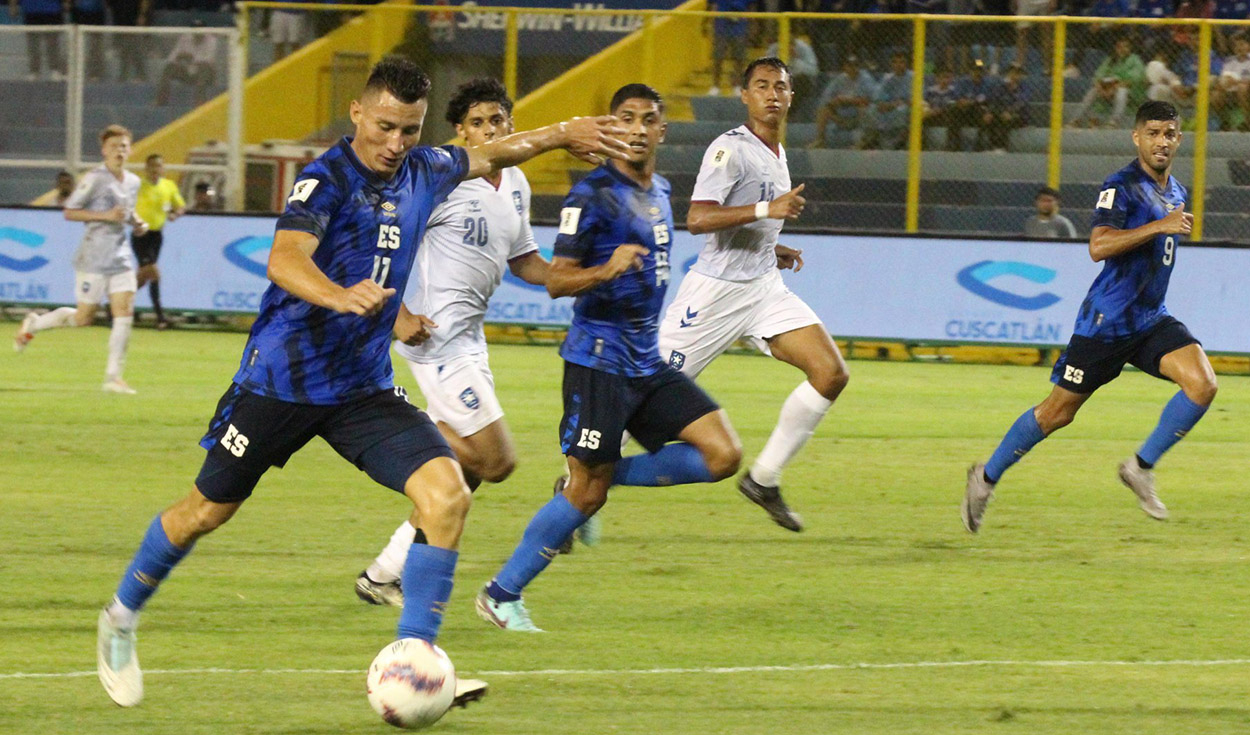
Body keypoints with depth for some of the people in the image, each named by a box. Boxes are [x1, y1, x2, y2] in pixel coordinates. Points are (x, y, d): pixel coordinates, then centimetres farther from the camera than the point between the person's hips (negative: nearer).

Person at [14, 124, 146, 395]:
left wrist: (137, 222, 8)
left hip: (121, 258, 6)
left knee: (125, 314, -7)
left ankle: (113, 376, -3)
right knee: (84, 318, 0)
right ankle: (33, 324, 25)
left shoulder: (133, 182, 11)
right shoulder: (94, 179, -11)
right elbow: (69, 212, -11)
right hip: (94, 258, -6)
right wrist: (105, 215, -20)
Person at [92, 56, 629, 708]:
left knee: (447, 494, -18)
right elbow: (284, 260, -37)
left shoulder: (423, 172, 3)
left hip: (364, 387, 5)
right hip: (282, 379, -5)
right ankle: (121, 619, 35)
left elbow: (489, 156, 27)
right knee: (205, 511, 10)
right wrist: (340, 296, -55)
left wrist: (561, 134, 33)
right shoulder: (326, 179, -18)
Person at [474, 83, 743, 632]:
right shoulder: (593, 194, -11)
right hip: (597, 358, -8)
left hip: (647, 362, 8)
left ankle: (594, 481, 7)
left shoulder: (660, 191, 13)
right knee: (587, 493, -9)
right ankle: (501, 594, 5)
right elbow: (556, 281, -13)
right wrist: (606, 270, -30)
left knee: (723, 455, -7)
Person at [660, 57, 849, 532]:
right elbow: (697, 220, -25)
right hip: (716, 291, -8)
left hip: (764, 288, 8)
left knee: (831, 374, -7)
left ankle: (764, 479, 2)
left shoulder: (777, 154, 14)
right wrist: (767, 209, -29)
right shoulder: (730, 149, -13)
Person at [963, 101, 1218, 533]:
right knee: (1057, 413, 2)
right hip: (1106, 319, -7)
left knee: (1202, 384, -18)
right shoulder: (1122, 186, -13)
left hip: (1151, 319, 7)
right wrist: (1161, 226, -32)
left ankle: (1141, 468, -3)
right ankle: (987, 478, 22)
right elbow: (1098, 246, -28)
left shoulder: (1176, 192, 13)